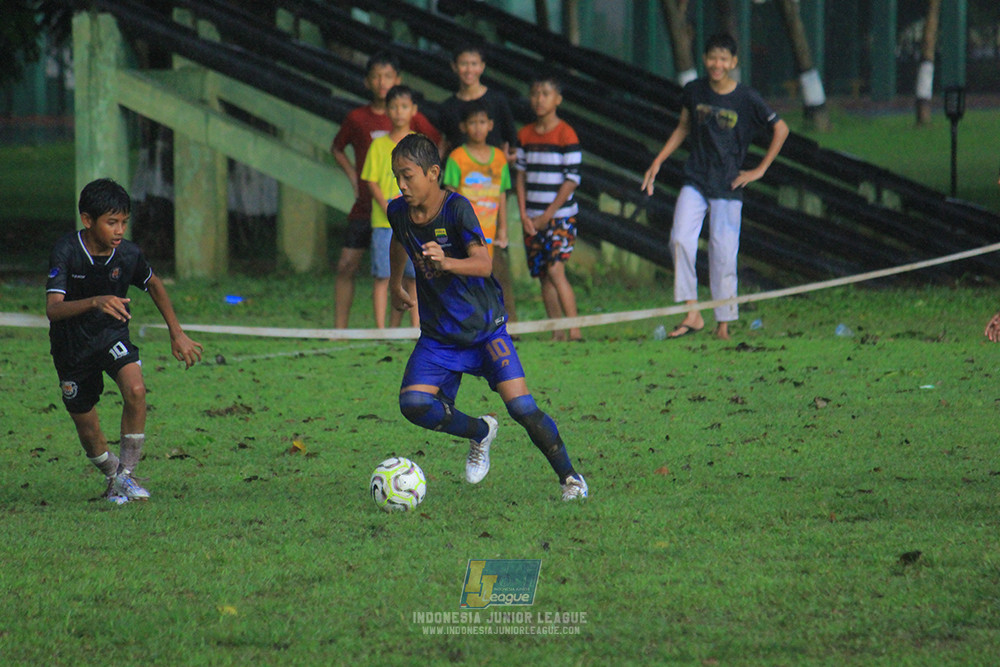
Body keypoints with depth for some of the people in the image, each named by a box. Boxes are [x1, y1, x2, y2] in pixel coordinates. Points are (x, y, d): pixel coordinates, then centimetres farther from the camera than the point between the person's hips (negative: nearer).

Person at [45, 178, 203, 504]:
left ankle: (125, 474, -13)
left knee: (135, 389, -28)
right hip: (72, 345, -1)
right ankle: (112, 474, 39)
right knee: (88, 430, 7)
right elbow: (53, 308, -35)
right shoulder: (67, 251, -24)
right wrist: (95, 302, -51)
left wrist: (177, 333, 9)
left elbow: (154, 285, 9)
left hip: (112, 335, 1)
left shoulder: (128, 254, -14)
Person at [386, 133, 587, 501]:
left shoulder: (457, 208, -19)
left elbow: (482, 264, -30)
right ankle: (480, 433, 11)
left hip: (484, 325, -5)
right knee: (413, 403, -17)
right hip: (438, 333, 5)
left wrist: (446, 263, -49)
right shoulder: (399, 212, -2)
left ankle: (569, 476, 6)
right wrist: (395, 286, 35)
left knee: (521, 408, -15)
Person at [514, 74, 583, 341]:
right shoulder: (525, 134, 10)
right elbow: (521, 175, 12)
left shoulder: (565, 134, -7)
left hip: (560, 216, -6)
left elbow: (572, 179, -9)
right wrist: (524, 215, 0)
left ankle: (574, 331, -17)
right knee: (542, 274, 4)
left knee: (555, 269, -17)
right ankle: (557, 333, 9)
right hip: (532, 218, 6)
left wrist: (548, 215, -12)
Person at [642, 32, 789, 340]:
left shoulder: (747, 100, -7)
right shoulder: (694, 91, 2)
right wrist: (658, 162, 13)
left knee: (723, 253, -4)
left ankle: (723, 323, 7)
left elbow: (781, 129, 3)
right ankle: (692, 314, -11)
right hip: (695, 181, 3)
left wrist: (760, 170, 1)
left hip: (728, 186, -3)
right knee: (680, 239, -16)